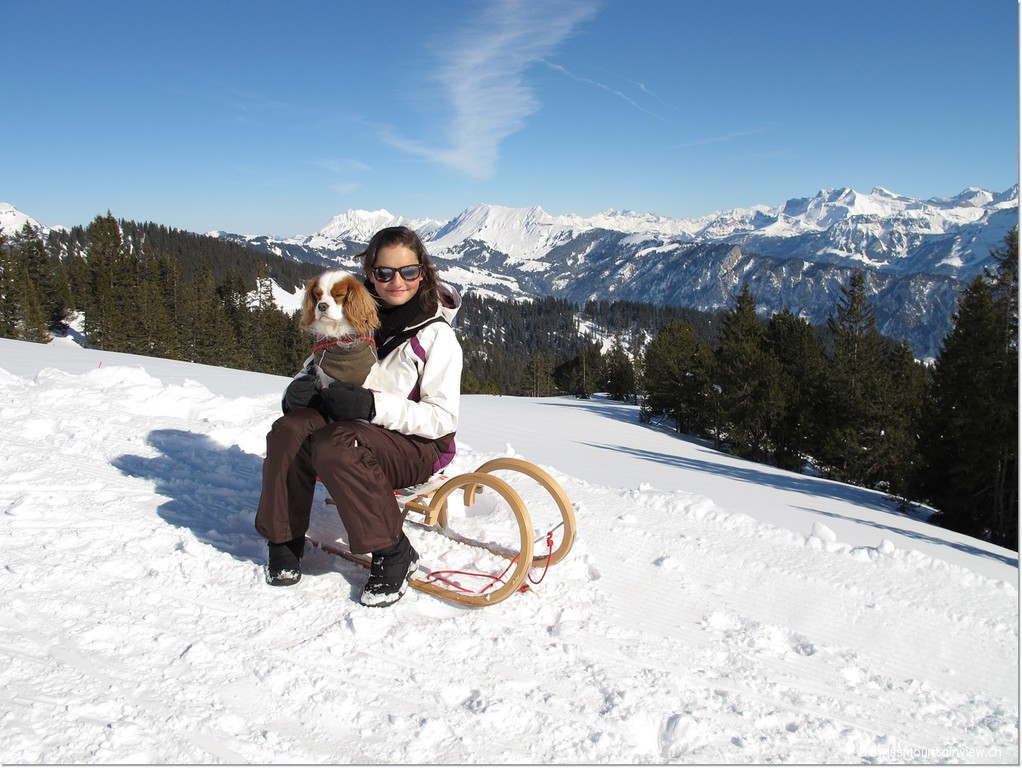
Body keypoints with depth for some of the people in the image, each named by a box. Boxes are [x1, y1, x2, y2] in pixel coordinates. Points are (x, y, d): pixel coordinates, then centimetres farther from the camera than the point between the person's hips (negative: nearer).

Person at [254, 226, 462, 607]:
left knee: (335, 446, -33)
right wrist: (303, 384, -9)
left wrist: (372, 405, -27)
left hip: (417, 445, -5)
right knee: (290, 429, -23)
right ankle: (284, 537, -5)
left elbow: (443, 419, -15)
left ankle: (393, 554, -20)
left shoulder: (435, 335, -11)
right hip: (358, 429, 5)